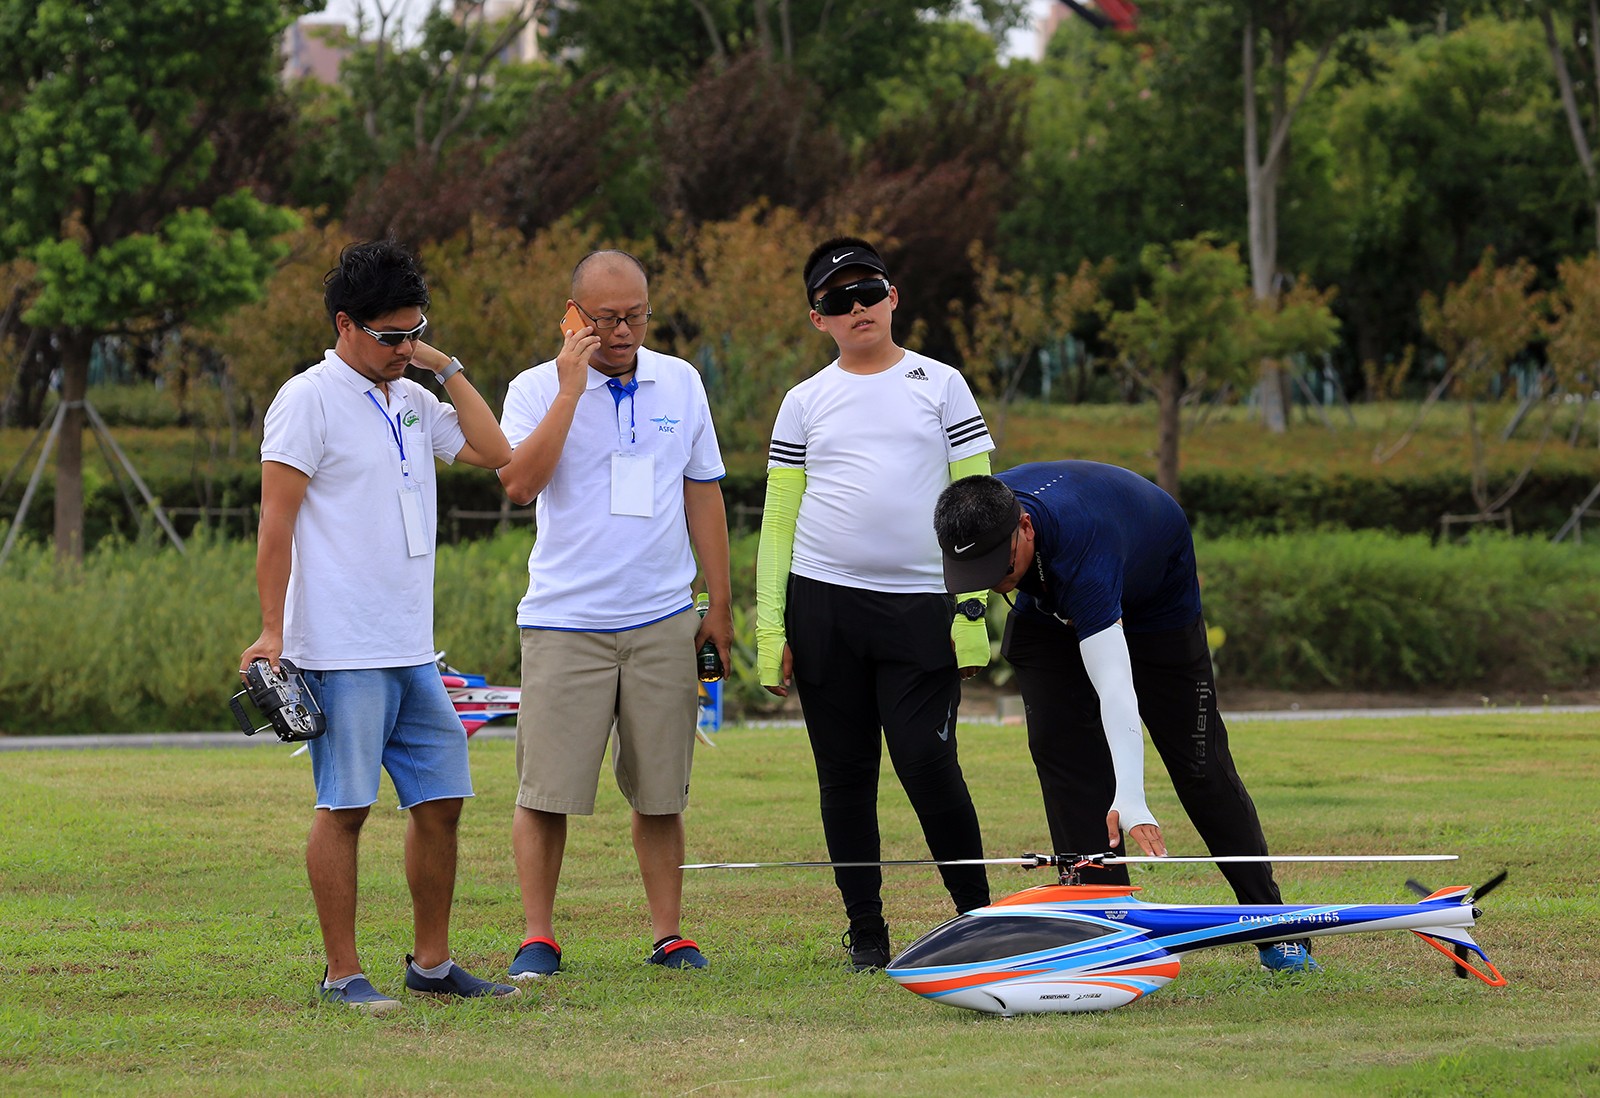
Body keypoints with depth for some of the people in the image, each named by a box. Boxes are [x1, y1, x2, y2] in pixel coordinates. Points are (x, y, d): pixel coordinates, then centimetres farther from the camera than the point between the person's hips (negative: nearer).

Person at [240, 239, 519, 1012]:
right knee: (344, 806, -4)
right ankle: (343, 973, 1)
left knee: (440, 798, 8)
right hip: (342, 651, -7)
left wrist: (446, 369, 8)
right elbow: (275, 522, -10)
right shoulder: (310, 400, -6)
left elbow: (494, 452, 14)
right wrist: (271, 631, -16)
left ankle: (432, 963, 17)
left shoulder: (411, 402, 16)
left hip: (412, 650, 7)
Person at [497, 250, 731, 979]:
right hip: (564, 623, -3)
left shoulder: (679, 383, 10)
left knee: (660, 790, 4)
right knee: (547, 789, -4)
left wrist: (720, 604, 13)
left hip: (663, 620, 3)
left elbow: (702, 494, 16)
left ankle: (669, 934, 11)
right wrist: (570, 390, -17)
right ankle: (537, 938, 3)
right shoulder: (537, 389, 0)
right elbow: (519, 483, -17)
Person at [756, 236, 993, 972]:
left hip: (920, 608, -2)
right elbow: (778, 517, 11)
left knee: (927, 762, -10)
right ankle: (865, 931, 11)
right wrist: (769, 629, 3)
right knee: (845, 771, 4)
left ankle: (978, 914, 4)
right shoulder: (805, 403, 11)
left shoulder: (939, 386, 7)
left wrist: (974, 609, -4)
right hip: (823, 605, 2)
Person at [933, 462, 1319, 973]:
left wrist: (1130, 800, -63)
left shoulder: (1083, 551, -49)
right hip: (1050, 605, 5)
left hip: (1157, 599, -5)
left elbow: (1114, 684, -56)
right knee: (1059, 748, -12)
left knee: (1197, 760, -3)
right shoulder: (984, 514, -31)